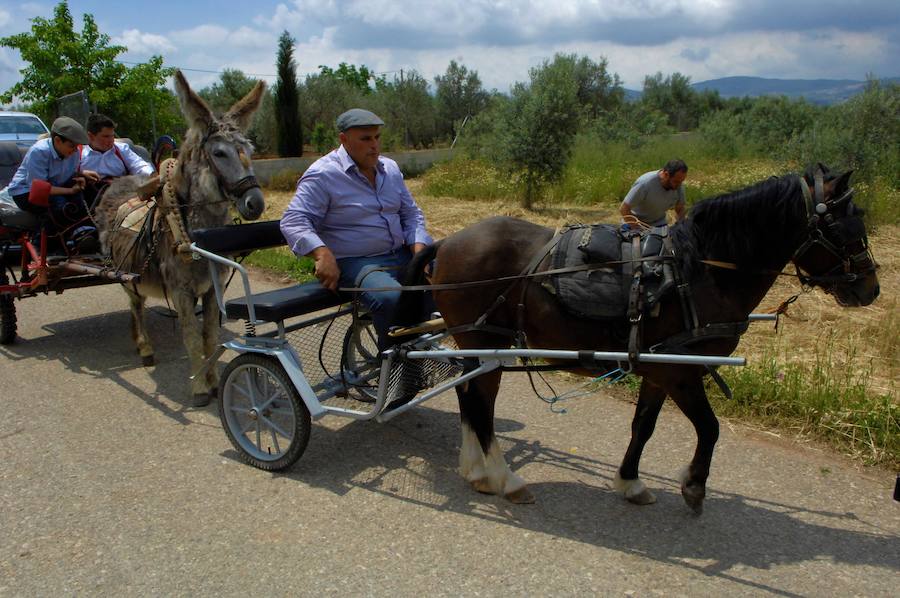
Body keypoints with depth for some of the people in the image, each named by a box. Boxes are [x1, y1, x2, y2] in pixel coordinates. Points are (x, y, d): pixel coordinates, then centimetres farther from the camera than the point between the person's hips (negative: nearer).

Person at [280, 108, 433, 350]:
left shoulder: (390, 168, 14)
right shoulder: (322, 175, -8)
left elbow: (411, 213, 18)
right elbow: (294, 221, -14)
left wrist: (419, 250, -1)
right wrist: (322, 254, -32)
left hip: (401, 254, 7)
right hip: (355, 263, -7)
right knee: (391, 298, -36)